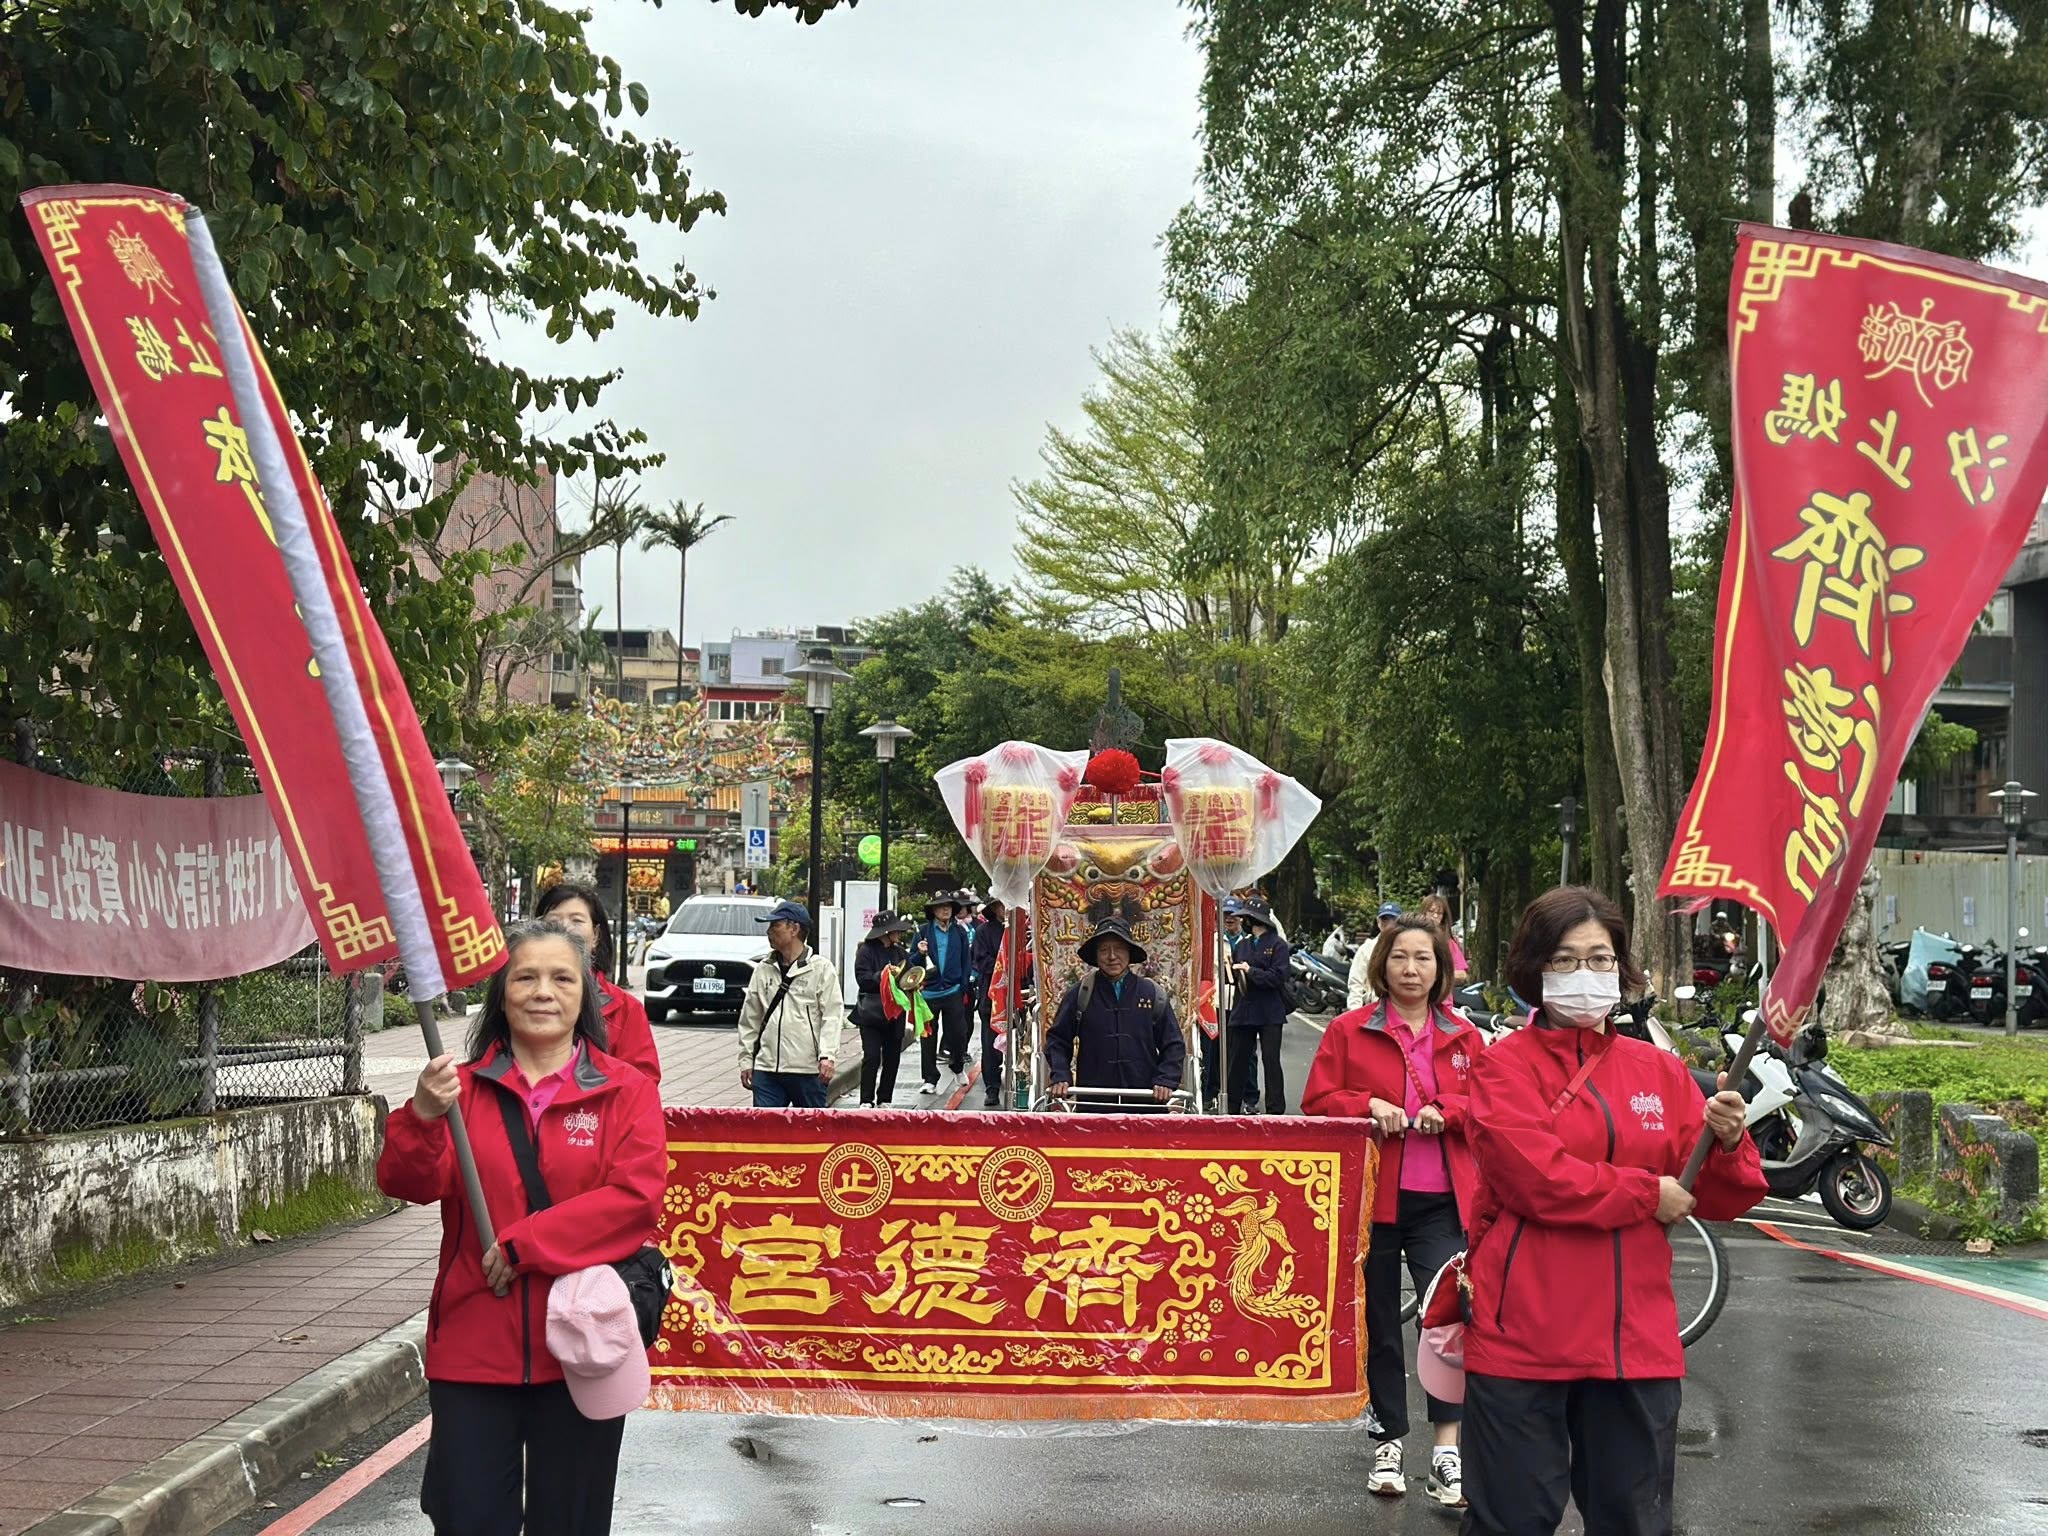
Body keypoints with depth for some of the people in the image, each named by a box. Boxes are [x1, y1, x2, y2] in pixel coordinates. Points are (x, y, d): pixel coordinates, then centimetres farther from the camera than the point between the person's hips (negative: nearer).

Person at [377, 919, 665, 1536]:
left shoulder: (625, 1091, 0)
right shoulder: (463, 1087, 5)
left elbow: (636, 1195, -13)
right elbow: (409, 1183, -7)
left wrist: (525, 1243, -18)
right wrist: (422, 1118, -28)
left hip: (578, 1345, -1)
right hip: (474, 1343, 1)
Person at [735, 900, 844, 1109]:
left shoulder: (821, 968, -2)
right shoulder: (763, 970, 11)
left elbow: (832, 1015, -8)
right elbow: (750, 1019, 15)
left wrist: (826, 1056, -19)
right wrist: (746, 1059, 10)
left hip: (808, 1069, -4)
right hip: (767, 1067, 4)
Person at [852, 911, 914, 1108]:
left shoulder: (898, 951, 12)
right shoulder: (866, 951, -6)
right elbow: (863, 979, -14)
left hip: (894, 1013, 6)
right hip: (871, 1012, -6)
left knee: (892, 1058, 8)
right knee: (871, 1057, -11)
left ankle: (885, 1099, 17)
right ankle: (866, 1101, -5)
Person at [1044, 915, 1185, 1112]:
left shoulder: (1154, 994, 8)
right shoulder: (1080, 993, 7)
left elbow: (1173, 1046, 11)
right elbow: (1057, 1041, 11)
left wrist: (1165, 1082, -3)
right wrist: (1060, 1077, -3)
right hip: (1093, 1104, 0)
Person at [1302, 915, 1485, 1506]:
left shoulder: (1463, 1038, 8)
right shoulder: (1348, 1031, 3)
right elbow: (1318, 1101, 1)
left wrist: (1446, 1111, -11)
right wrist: (1368, 1105, -16)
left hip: (1441, 1201, 0)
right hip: (1371, 1197, 0)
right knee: (1378, 1324, 9)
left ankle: (1447, 1451, -13)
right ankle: (1391, 1442, 22)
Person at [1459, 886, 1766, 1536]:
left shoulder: (1661, 1072, 11)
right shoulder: (1505, 1067, -2)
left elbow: (1722, 1202, 8)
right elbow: (1535, 1178, -17)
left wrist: (1724, 1142, -13)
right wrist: (1648, 1195, -9)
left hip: (1636, 1339, 4)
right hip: (1523, 1335, -4)